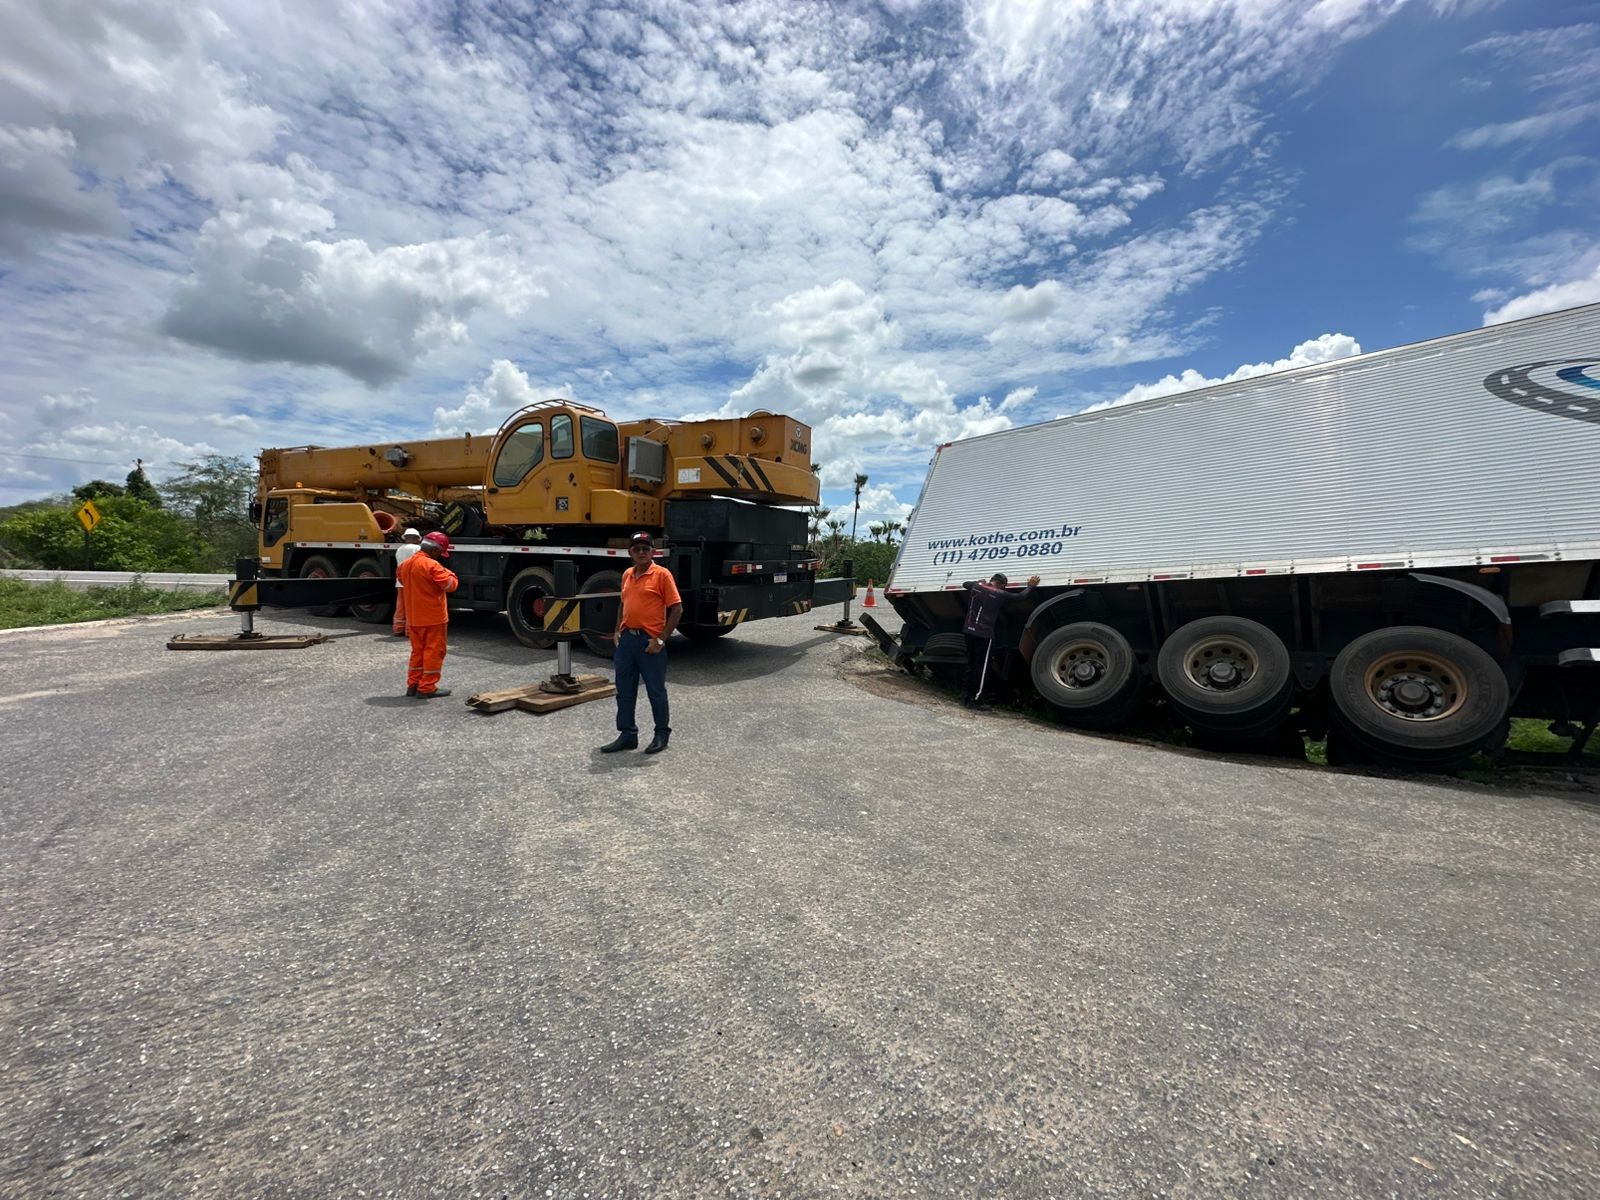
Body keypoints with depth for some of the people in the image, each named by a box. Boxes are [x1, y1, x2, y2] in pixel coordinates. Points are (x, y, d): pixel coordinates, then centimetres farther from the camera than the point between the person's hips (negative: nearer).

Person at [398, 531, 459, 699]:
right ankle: (427, 688, 3)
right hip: (433, 618, -8)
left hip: (413, 617, 8)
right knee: (433, 651, 1)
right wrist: (449, 573, -2)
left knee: (417, 650, 18)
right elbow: (450, 585, -19)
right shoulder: (432, 565, -20)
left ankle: (413, 684, 22)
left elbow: (402, 580, 28)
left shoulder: (407, 563, 8)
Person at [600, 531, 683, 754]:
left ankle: (662, 734, 21)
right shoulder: (627, 575, 11)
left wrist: (661, 640, -15)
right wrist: (618, 631, 12)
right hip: (627, 638, 7)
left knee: (656, 691, 6)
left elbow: (677, 609, -12)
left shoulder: (662, 574, -9)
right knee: (624, 690, 12)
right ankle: (627, 734, 25)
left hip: (649, 641, -7)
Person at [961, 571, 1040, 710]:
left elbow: (965, 584, 28)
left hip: (970, 631, 6)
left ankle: (966, 696, 21)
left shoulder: (977, 586, 7)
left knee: (971, 665, 16)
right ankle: (975, 699, 1)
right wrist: (1030, 586, 27)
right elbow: (1020, 596, 10)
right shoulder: (1000, 594, -3)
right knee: (981, 668, 0)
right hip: (984, 634, -6)